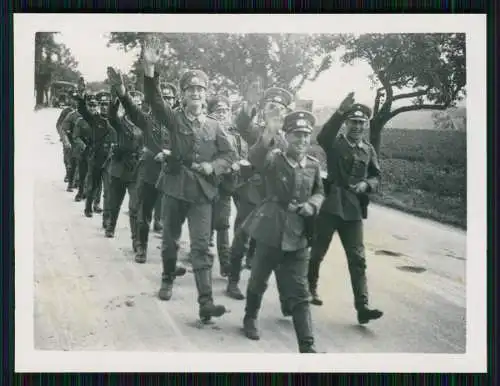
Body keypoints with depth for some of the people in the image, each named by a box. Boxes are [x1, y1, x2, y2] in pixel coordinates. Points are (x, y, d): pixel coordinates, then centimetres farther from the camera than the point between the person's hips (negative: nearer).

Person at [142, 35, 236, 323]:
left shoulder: (215, 126, 3)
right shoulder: (174, 119, -1)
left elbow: (230, 155, 6)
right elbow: (155, 101, -19)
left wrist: (213, 166, -15)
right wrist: (150, 69, -34)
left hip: (202, 192, 0)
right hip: (175, 187, 0)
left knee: (202, 246, -4)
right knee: (170, 240, 16)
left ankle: (206, 302, -6)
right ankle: (168, 280, 42)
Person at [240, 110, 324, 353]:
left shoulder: (313, 165, 3)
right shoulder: (274, 158, -10)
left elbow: (319, 192, 17)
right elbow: (254, 158, -32)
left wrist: (312, 205, -5)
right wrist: (267, 137, -50)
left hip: (298, 236, 2)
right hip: (271, 232, -2)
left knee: (299, 294, 2)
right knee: (259, 280, 17)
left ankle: (307, 346, 5)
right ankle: (250, 318, 44)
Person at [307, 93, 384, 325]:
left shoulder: (369, 150, 10)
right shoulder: (335, 144, -2)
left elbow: (376, 176, 13)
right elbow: (322, 137, -25)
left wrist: (366, 184, -10)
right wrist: (340, 111, -37)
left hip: (354, 209, 3)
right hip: (330, 205, -3)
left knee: (358, 259, -2)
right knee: (317, 252, 10)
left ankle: (362, 307, -2)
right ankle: (310, 289, 34)